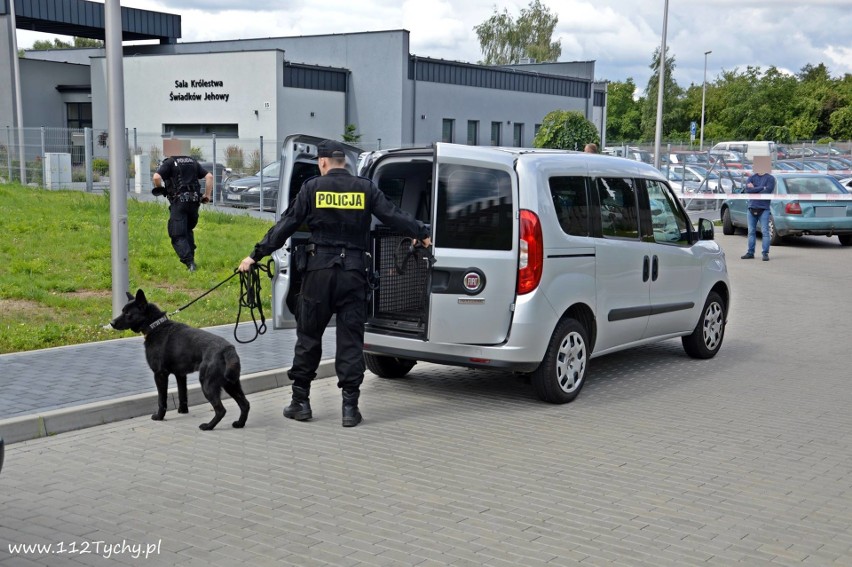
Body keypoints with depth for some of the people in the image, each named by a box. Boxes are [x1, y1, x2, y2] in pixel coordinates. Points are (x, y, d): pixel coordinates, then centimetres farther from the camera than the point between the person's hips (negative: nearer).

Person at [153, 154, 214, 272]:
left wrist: (159, 188, 4)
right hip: (194, 201, 5)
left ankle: (189, 262, -19)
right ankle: (191, 257, 19)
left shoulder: (169, 163, -1)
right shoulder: (193, 162, 16)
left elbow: (156, 177, -16)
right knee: (188, 230, 24)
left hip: (179, 202, -5)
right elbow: (209, 176, 9)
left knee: (178, 235, -4)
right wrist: (207, 195, 12)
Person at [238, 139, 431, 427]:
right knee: (351, 339, 5)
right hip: (354, 271, 1)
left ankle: (300, 401, 15)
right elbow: (394, 215, 6)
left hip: (319, 270, -1)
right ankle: (350, 406, 4)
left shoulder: (312, 187, 1)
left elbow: (285, 226, 0)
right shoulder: (365, 188, 4)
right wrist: (422, 233, 21)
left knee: (308, 336, 10)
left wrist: (255, 255, 5)